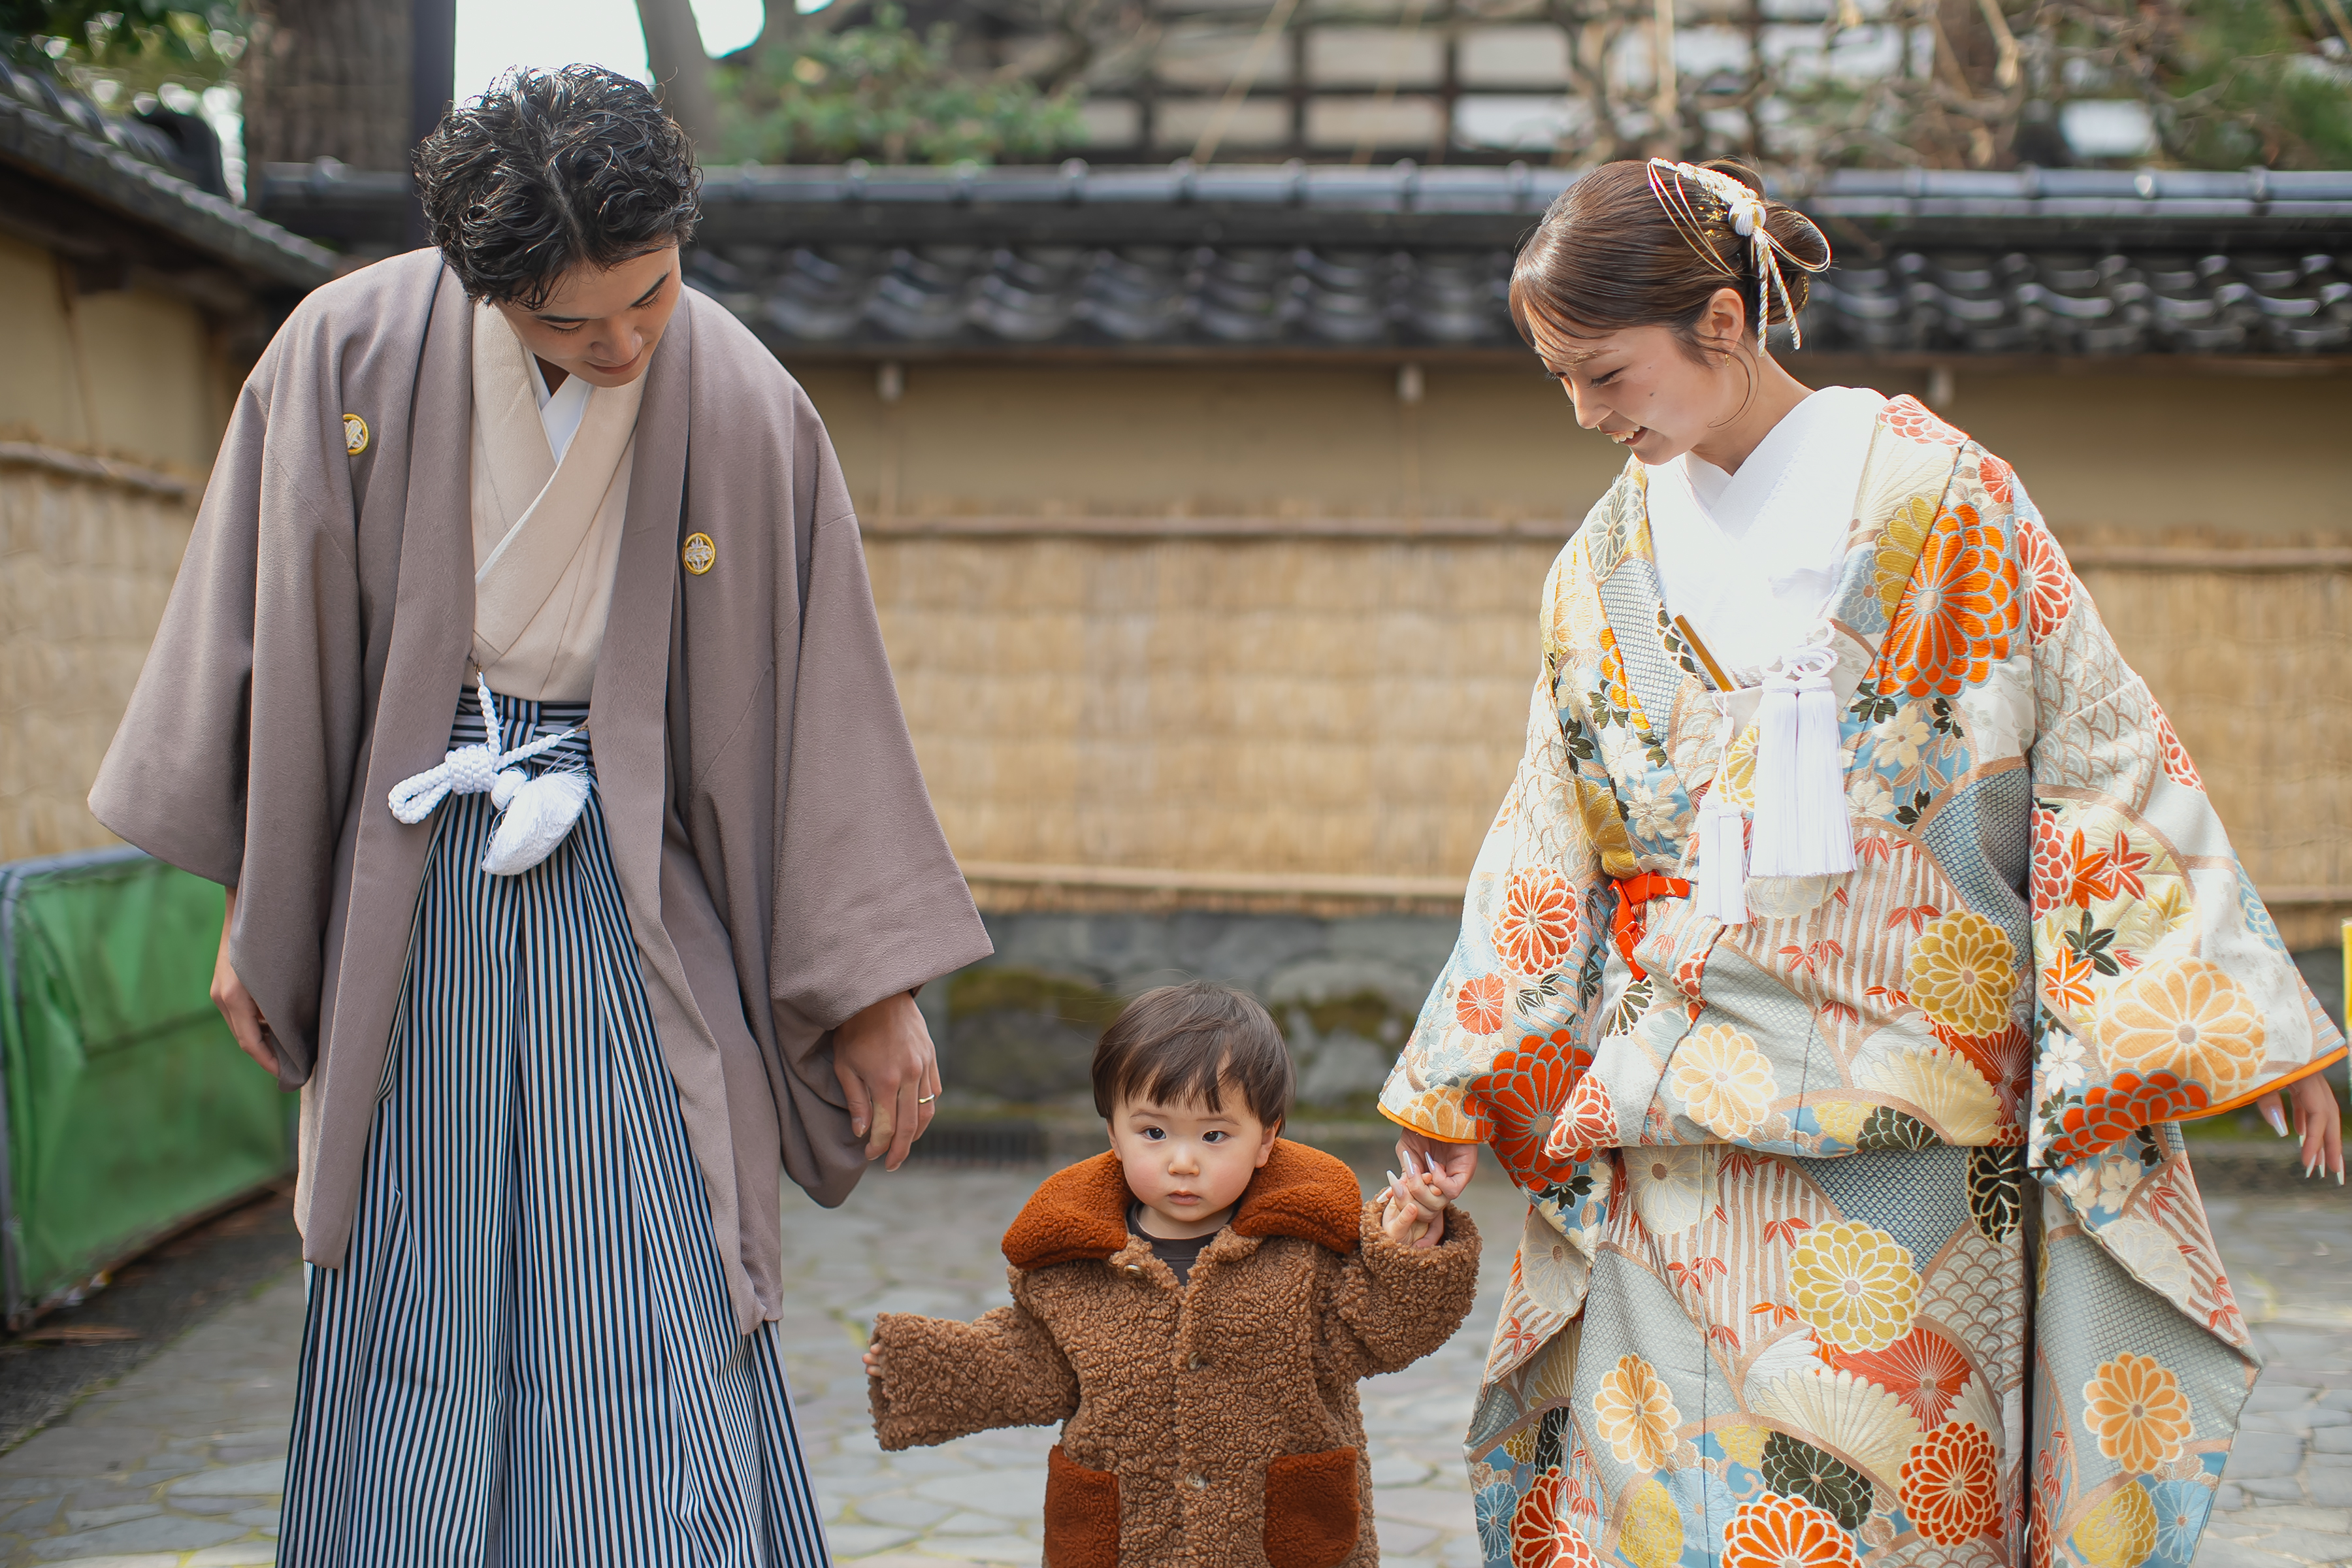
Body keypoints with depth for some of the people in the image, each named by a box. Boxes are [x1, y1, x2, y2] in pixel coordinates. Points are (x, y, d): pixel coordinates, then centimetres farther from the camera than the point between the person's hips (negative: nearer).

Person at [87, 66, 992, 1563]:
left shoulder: (747, 411, -10)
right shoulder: (350, 354, -6)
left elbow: (823, 699, -4)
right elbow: (270, 637, 4)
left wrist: (875, 986, -1)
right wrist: (255, 911, 8)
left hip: (632, 891, -2)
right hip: (411, 891, 2)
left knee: (651, 1313, -4)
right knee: (413, 1314, 7)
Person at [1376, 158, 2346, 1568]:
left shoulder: (1933, 493, -2)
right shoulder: (1609, 561, 11)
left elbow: (2104, 754, -1)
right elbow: (1549, 844, 14)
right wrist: (1462, 1094, 11)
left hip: (1906, 1113, -3)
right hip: (1683, 1124, 3)